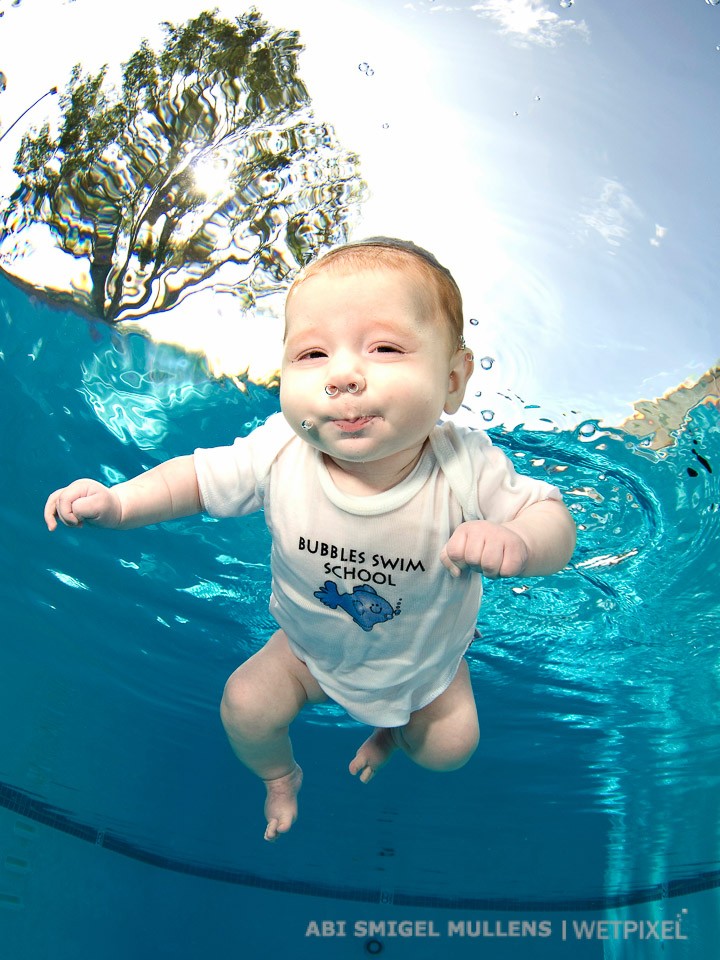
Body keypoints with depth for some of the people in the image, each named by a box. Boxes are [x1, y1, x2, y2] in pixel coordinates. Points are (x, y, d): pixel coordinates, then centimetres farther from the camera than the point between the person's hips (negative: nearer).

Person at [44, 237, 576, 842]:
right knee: (245, 708, -6)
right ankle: (280, 774, 33)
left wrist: (516, 541, -50)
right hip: (312, 648, 1)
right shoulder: (279, 455, -32)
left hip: (424, 654, 0)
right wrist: (117, 502, -28)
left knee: (451, 745, 4)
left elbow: (555, 523, -27)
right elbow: (198, 477, -14)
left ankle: (393, 729, 43)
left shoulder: (466, 468, -37)